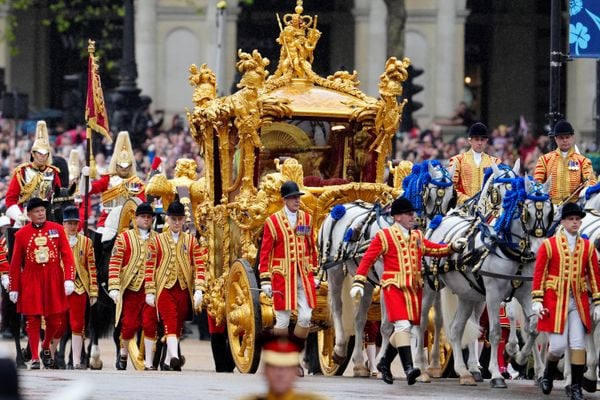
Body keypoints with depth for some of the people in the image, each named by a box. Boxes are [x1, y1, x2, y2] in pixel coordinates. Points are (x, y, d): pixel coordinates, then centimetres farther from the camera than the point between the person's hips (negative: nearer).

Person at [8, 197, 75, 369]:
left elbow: (67, 255, 0)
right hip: (31, 282, -1)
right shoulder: (21, 234, -1)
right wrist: (13, 288, 2)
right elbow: (15, 263, 3)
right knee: (33, 320, -1)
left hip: (53, 282, 1)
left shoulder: (57, 229, 1)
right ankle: (35, 358, 5)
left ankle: (46, 348, 30)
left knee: (55, 320, 4)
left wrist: (69, 279, -11)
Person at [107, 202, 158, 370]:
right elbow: (114, 263, -2)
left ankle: (148, 362, -2)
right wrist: (114, 287, -11)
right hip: (131, 288, -1)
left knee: (150, 324, -6)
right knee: (129, 324, 3)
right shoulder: (124, 238, 4)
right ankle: (123, 352, 30)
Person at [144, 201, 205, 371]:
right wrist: (150, 292, -2)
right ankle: (174, 357, -32)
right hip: (165, 288, -3)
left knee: (178, 325, 9)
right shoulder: (157, 241, 4)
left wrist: (198, 290, -7)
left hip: (184, 290, 3)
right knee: (170, 323, -17)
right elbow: (150, 267, 3)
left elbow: (199, 266, 4)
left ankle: (168, 361, 20)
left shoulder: (191, 241, 8)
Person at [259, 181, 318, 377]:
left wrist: (314, 273, 14)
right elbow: (265, 252, -3)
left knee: (305, 318, -3)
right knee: (282, 321, -1)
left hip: (304, 277, 3)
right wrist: (265, 280, -7)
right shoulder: (273, 221, -3)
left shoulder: (306, 219, 9)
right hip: (282, 277, -3)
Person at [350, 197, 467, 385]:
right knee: (403, 325, -19)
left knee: (403, 328, 10)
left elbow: (435, 250, 19)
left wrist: (453, 247, 2)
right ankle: (408, 368, -24)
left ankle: (385, 363, 29)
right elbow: (368, 259, -3)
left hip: (414, 287, 6)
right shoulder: (384, 236, -1)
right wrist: (358, 282, -12)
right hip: (394, 286, -6)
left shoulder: (417, 236, 16)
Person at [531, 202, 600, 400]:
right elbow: (539, 274, -1)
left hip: (579, 302, 3)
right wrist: (537, 301, -7)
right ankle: (548, 374, 24)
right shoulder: (548, 245, 0)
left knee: (578, 345, -2)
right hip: (555, 301, -2)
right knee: (558, 345, -5)